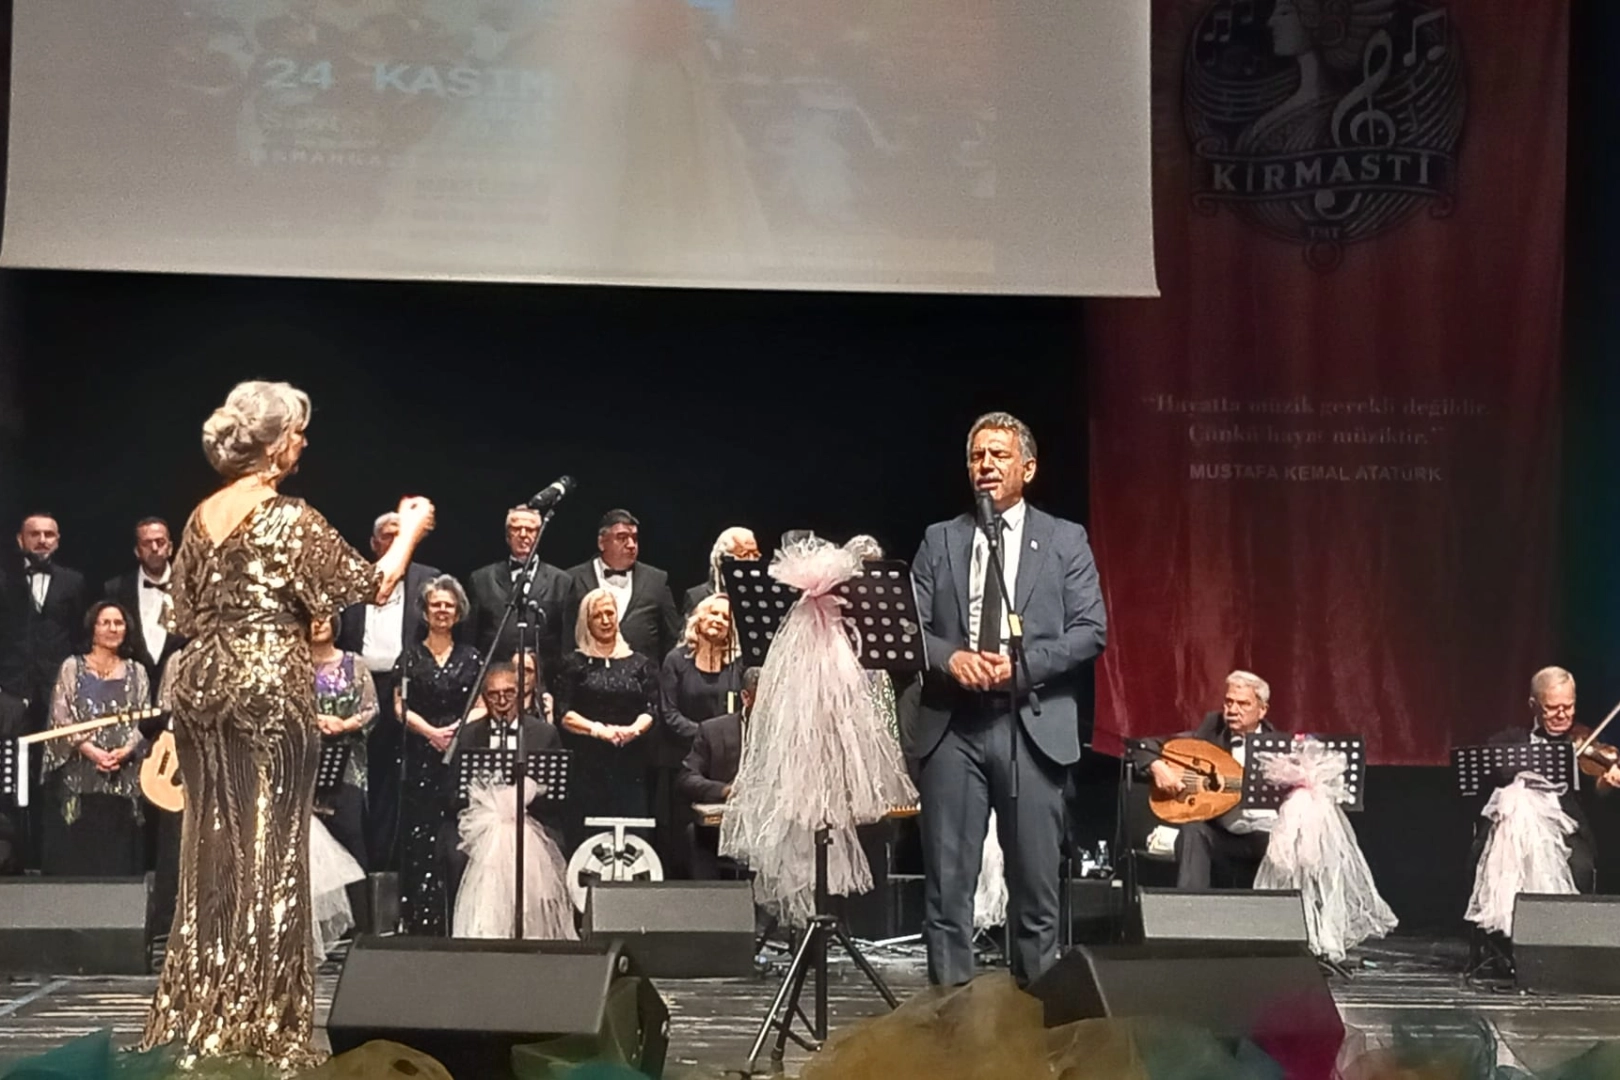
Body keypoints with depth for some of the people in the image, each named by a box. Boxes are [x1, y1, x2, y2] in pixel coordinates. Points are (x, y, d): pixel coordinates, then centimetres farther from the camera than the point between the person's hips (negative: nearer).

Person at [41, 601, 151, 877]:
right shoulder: (72, 667, 7)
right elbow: (60, 718, 0)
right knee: (78, 849, -5)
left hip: (124, 778, 2)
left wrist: (126, 750, -11)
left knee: (118, 853, -1)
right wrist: (90, 750, -13)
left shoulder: (136, 672, 13)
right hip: (80, 775, -2)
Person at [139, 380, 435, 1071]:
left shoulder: (202, 516, 9)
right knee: (267, 851, -1)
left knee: (212, 847, 12)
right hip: (269, 684, -7)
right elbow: (373, 585, -6)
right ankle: (258, 1023, 2)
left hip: (202, 683, 7)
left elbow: (183, 611, 14)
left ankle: (197, 1015, 17)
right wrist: (411, 530, 9)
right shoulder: (291, 519, -10)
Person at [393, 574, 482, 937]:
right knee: (419, 837, -6)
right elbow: (400, 706, 3)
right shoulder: (411, 655, 9)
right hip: (420, 757, 0)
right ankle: (418, 921, -3)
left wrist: (456, 730, -8)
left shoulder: (471, 658, 12)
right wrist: (430, 731, -11)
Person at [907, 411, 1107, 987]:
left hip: (1032, 723, -1)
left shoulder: (1065, 540, 10)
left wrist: (1024, 663, -13)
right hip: (950, 723, 1)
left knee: (1036, 879, 2)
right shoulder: (939, 541, 14)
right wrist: (950, 658, -13)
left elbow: (1091, 630, 1)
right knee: (947, 878, 1)